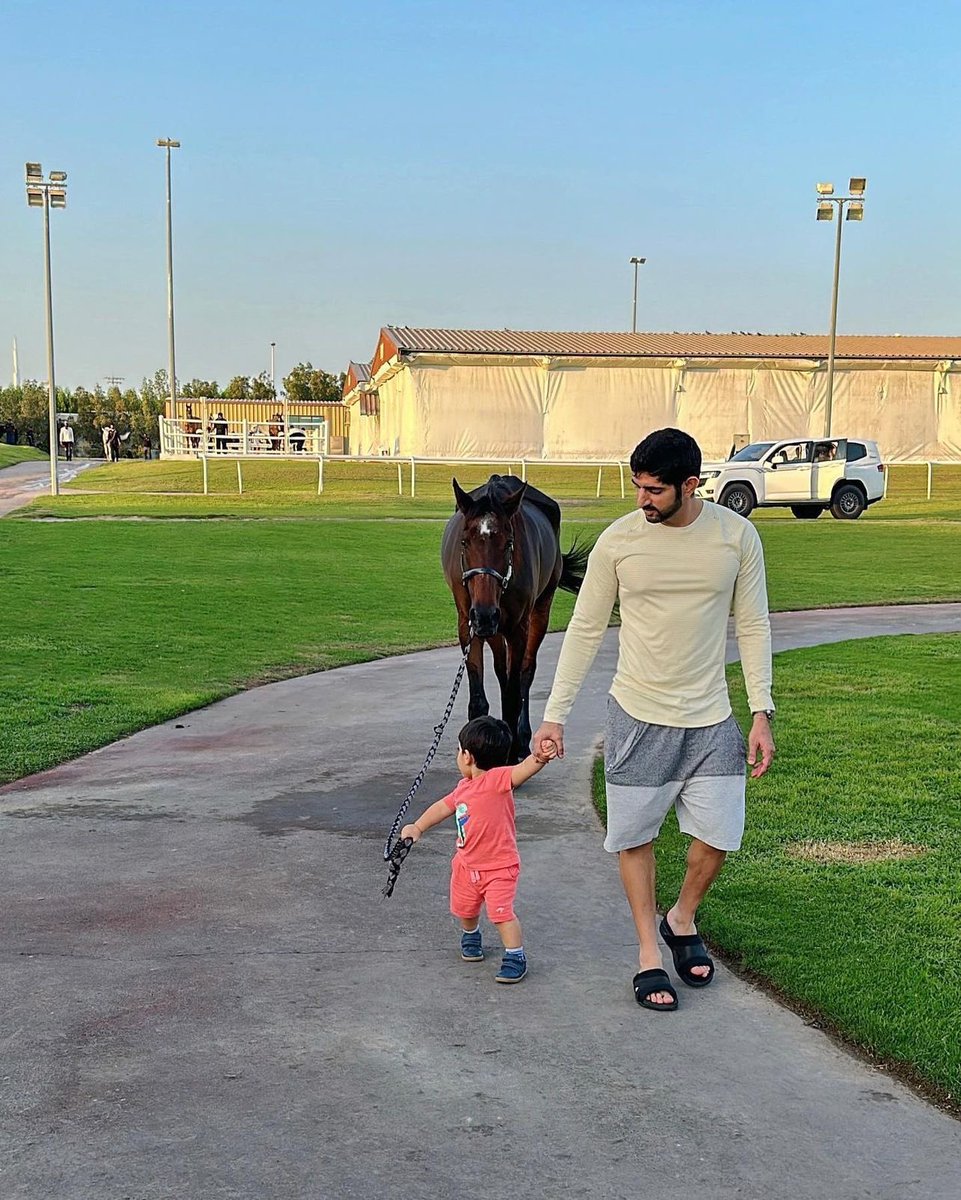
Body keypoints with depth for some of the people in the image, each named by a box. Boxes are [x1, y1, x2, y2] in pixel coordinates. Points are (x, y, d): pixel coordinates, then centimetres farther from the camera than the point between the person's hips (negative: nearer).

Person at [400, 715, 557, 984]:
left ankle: (516, 956, -1)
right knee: (464, 909, 23)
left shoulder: (497, 779, -24)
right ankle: (471, 937, 51)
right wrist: (417, 827, 13)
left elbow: (522, 770, -43)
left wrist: (539, 758, -63)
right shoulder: (464, 787, 2)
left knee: (501, 912, -16)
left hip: (499, 867, -8)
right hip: (467, 864, 8)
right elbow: (444, 807, 17)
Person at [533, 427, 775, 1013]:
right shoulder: (619, 540, -9)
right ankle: (650, 954, 24)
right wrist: (555, 715, -4)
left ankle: (682, 920, 33)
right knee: (634, 837, 5)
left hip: (711, 720, 1)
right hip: (638, 716, -1)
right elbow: (585, 630, -2)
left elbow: (754, 627, 2)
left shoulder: (737, 535, -6)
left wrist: (762, 713, -3)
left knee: (719, 834, 3)